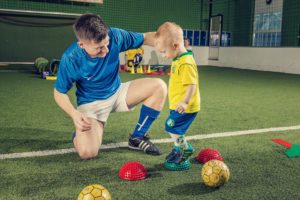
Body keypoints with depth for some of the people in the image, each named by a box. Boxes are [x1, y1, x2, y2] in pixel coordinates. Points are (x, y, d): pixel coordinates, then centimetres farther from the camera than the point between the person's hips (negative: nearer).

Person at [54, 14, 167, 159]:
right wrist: (74, 114, -30)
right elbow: (59, 93, -12)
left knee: (159, 86, -17)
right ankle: (79, 134, 14)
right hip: (91, 103, -4)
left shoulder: (114, 36, -21)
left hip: (117, 93, 4)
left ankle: (137, 137, -1)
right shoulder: (70, 59, -26)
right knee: (87, 152, -27)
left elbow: (145, 38, -8)